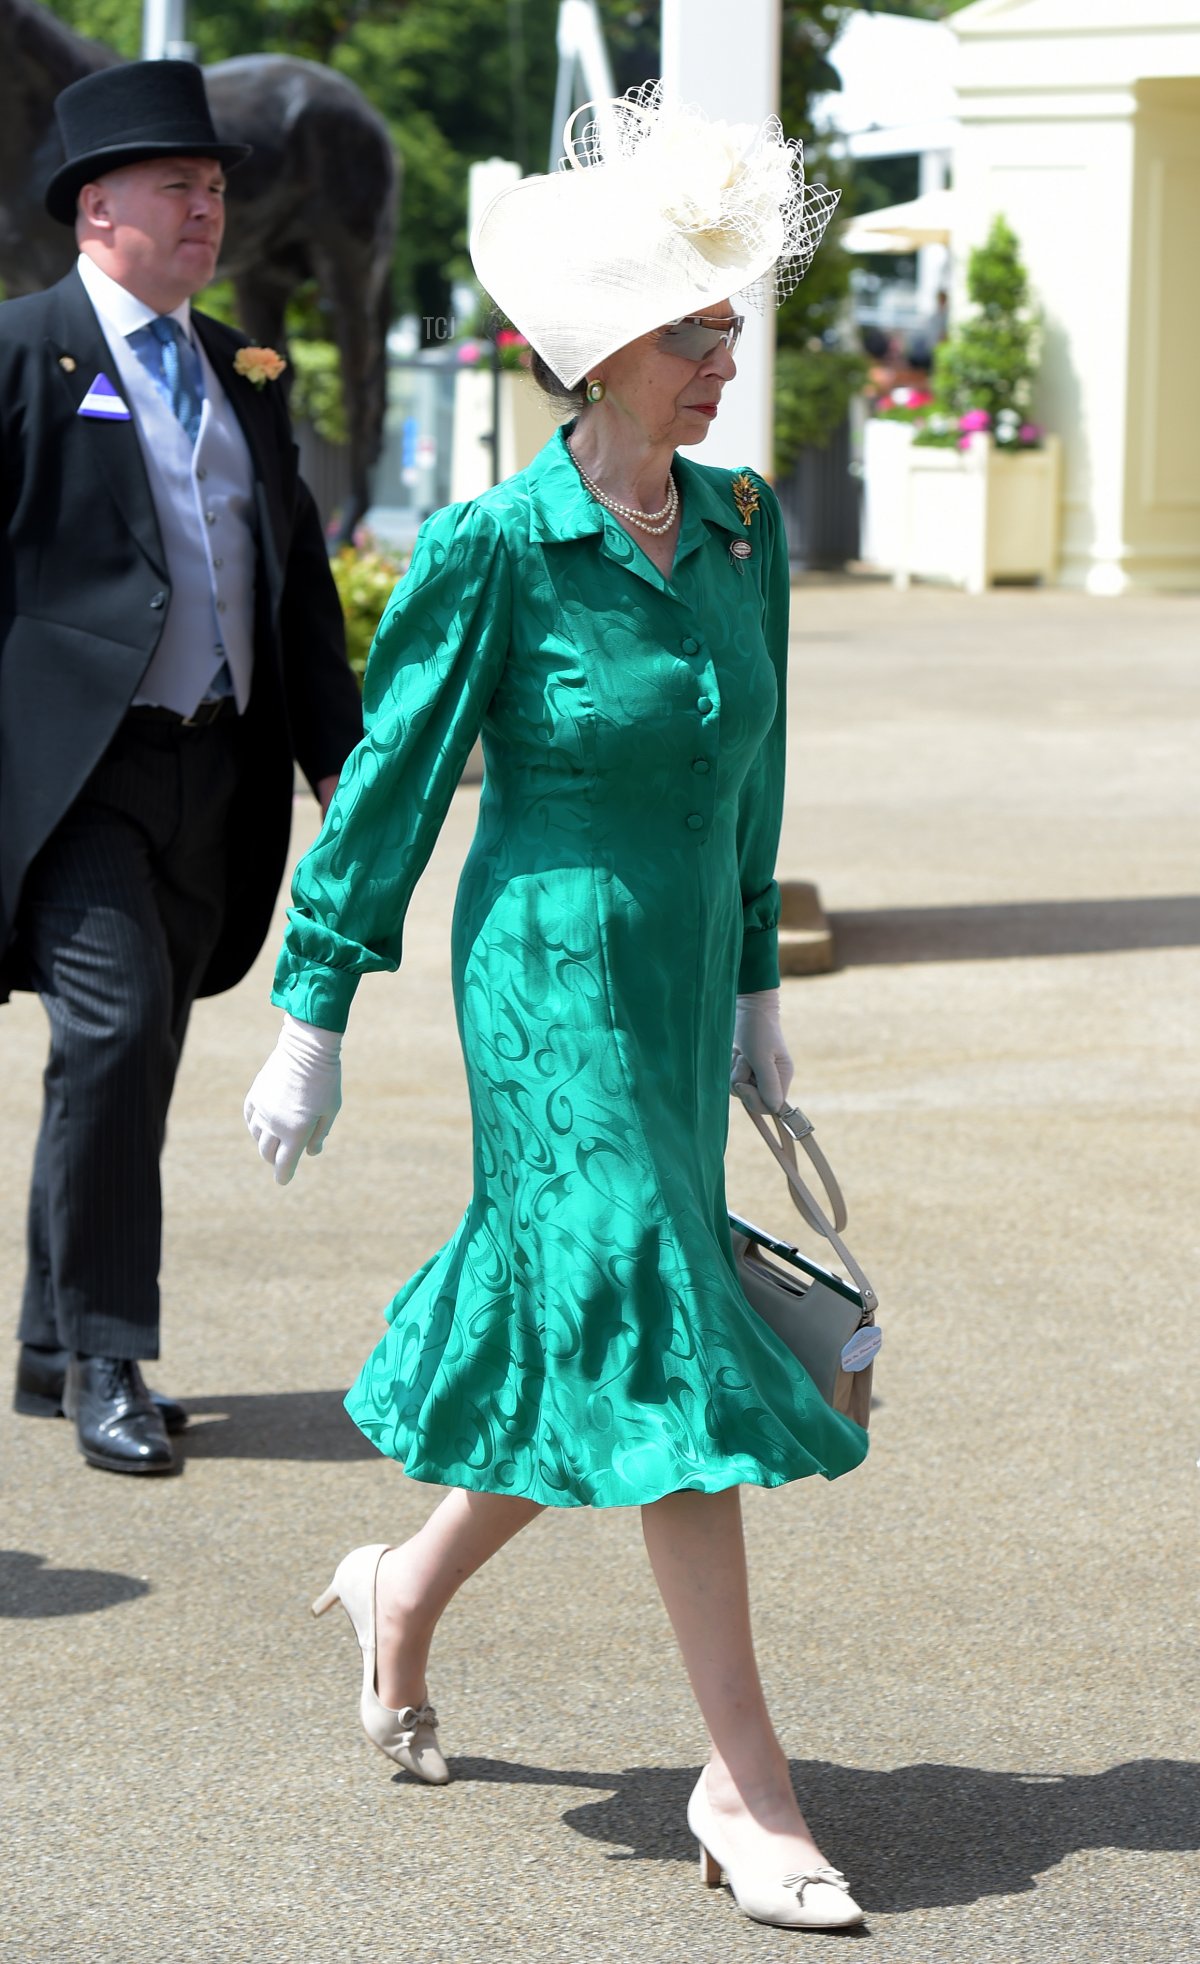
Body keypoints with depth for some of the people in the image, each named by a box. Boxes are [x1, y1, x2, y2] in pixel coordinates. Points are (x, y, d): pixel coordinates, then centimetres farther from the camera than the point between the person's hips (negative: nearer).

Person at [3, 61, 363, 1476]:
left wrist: (343, 760, 14)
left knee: (139, 1055, 10)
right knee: (114, 1028, -16)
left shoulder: (244, 375, 17)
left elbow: (296, 577, 21)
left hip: (215, 771, 7)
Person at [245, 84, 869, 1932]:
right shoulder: (493, 552, -13)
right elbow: (388, 788, -7)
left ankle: (406, 1595, 40)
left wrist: (756, 985, 19)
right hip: (552, 981, -7)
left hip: (682, 989, 7)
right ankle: (748, 1790, -4)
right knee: (664, 1347, -9)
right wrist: (311, 1020, -5)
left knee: (574, 1355, 13)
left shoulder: (740, 527, 5)